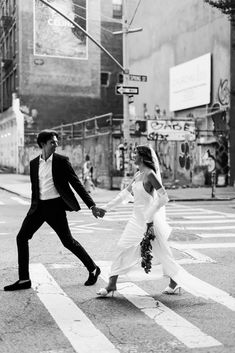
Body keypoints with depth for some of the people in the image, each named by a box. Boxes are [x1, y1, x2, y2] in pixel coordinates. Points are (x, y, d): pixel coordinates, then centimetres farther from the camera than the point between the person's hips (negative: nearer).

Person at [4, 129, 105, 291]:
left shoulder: (62, 161, -5)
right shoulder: (34, 163, 9)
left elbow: (77, 184, -6)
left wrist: (92, 206, -10)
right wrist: (34, 208, 19)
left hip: (55, 206, -5)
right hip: (39, 206, 5)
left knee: (68, 241, -1)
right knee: (22, 237, -1)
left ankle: (93, 269, 19)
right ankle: (24, 279, 8)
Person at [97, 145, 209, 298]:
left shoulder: (150, 174, -17)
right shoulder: (138, 175, 9)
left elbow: (164, 197, -22)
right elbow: (126, 193, 20)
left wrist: (149, 215, -22)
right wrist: (107, 207, 19)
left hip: (148, 221, -9)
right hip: (137, 219, 9)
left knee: (161, 253, 1)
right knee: (122, 248, 9)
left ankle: (175, 282, 19)